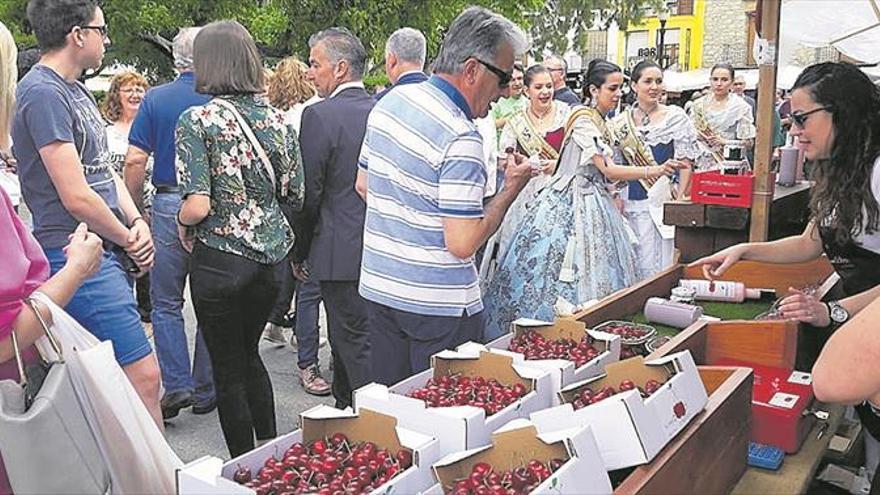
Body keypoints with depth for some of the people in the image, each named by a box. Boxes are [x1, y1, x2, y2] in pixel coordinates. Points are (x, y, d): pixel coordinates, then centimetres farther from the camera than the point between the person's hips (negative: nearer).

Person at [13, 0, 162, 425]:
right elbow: (76, 197, -18)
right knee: (143, 375, -12)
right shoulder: (43, 93, -13)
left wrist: (137, 221, 3)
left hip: (107, 255, 10)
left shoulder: (76, 91, 17)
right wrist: (128, 240, -4)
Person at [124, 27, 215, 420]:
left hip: (168, 206, -1)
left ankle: (177, 385, 4)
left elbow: (135, 161, -5)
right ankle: (205, 390, 18)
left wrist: (135, 210, 6)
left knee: (166, 302, 11)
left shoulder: (155, 99, -1)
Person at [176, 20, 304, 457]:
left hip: (220, 259, -5)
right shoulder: (277, 119, 2)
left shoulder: (197, 120, -12)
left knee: (228, 369, 11)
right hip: (271, 257, 5)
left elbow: (197, 205, -20)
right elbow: (295, 198, 6)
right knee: (249, 353, 24)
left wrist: (183, 225, 1)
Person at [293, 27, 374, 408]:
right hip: (379, 245, 8)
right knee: (346, 337, 21)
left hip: (341, 253, -7)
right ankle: (344, 410, 36)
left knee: (357, 344, 1)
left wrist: (300, 252, 0)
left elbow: (309, 193, -13)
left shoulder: (319, 115, -13)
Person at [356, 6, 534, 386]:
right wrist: (511, 189, -11)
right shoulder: (461, 138, -22)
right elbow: (463, 244, -22)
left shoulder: (391, 101, 4)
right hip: (439, 304, -8)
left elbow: (364, 185, 15)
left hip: (379, 286, 8)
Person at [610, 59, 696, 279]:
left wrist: (679, 201, -10)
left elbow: (686, 162, -4)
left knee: (654, 268, -3)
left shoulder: (675, 117, -1)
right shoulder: (620, 122, 9)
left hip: (660, 202, -4)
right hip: (628, 203, 4)